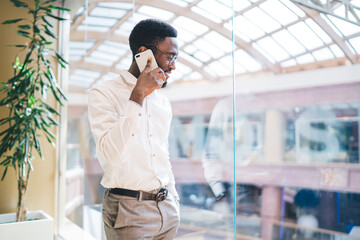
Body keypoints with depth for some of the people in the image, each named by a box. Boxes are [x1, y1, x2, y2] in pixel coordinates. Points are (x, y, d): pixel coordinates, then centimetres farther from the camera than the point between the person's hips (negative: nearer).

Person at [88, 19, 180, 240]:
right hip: (129, 211, -6)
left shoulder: (163, 102, 9)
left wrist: (174, 203, 15)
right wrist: (137, 96, -23)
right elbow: (112, 154, -23)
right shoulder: (103, 94, -10)